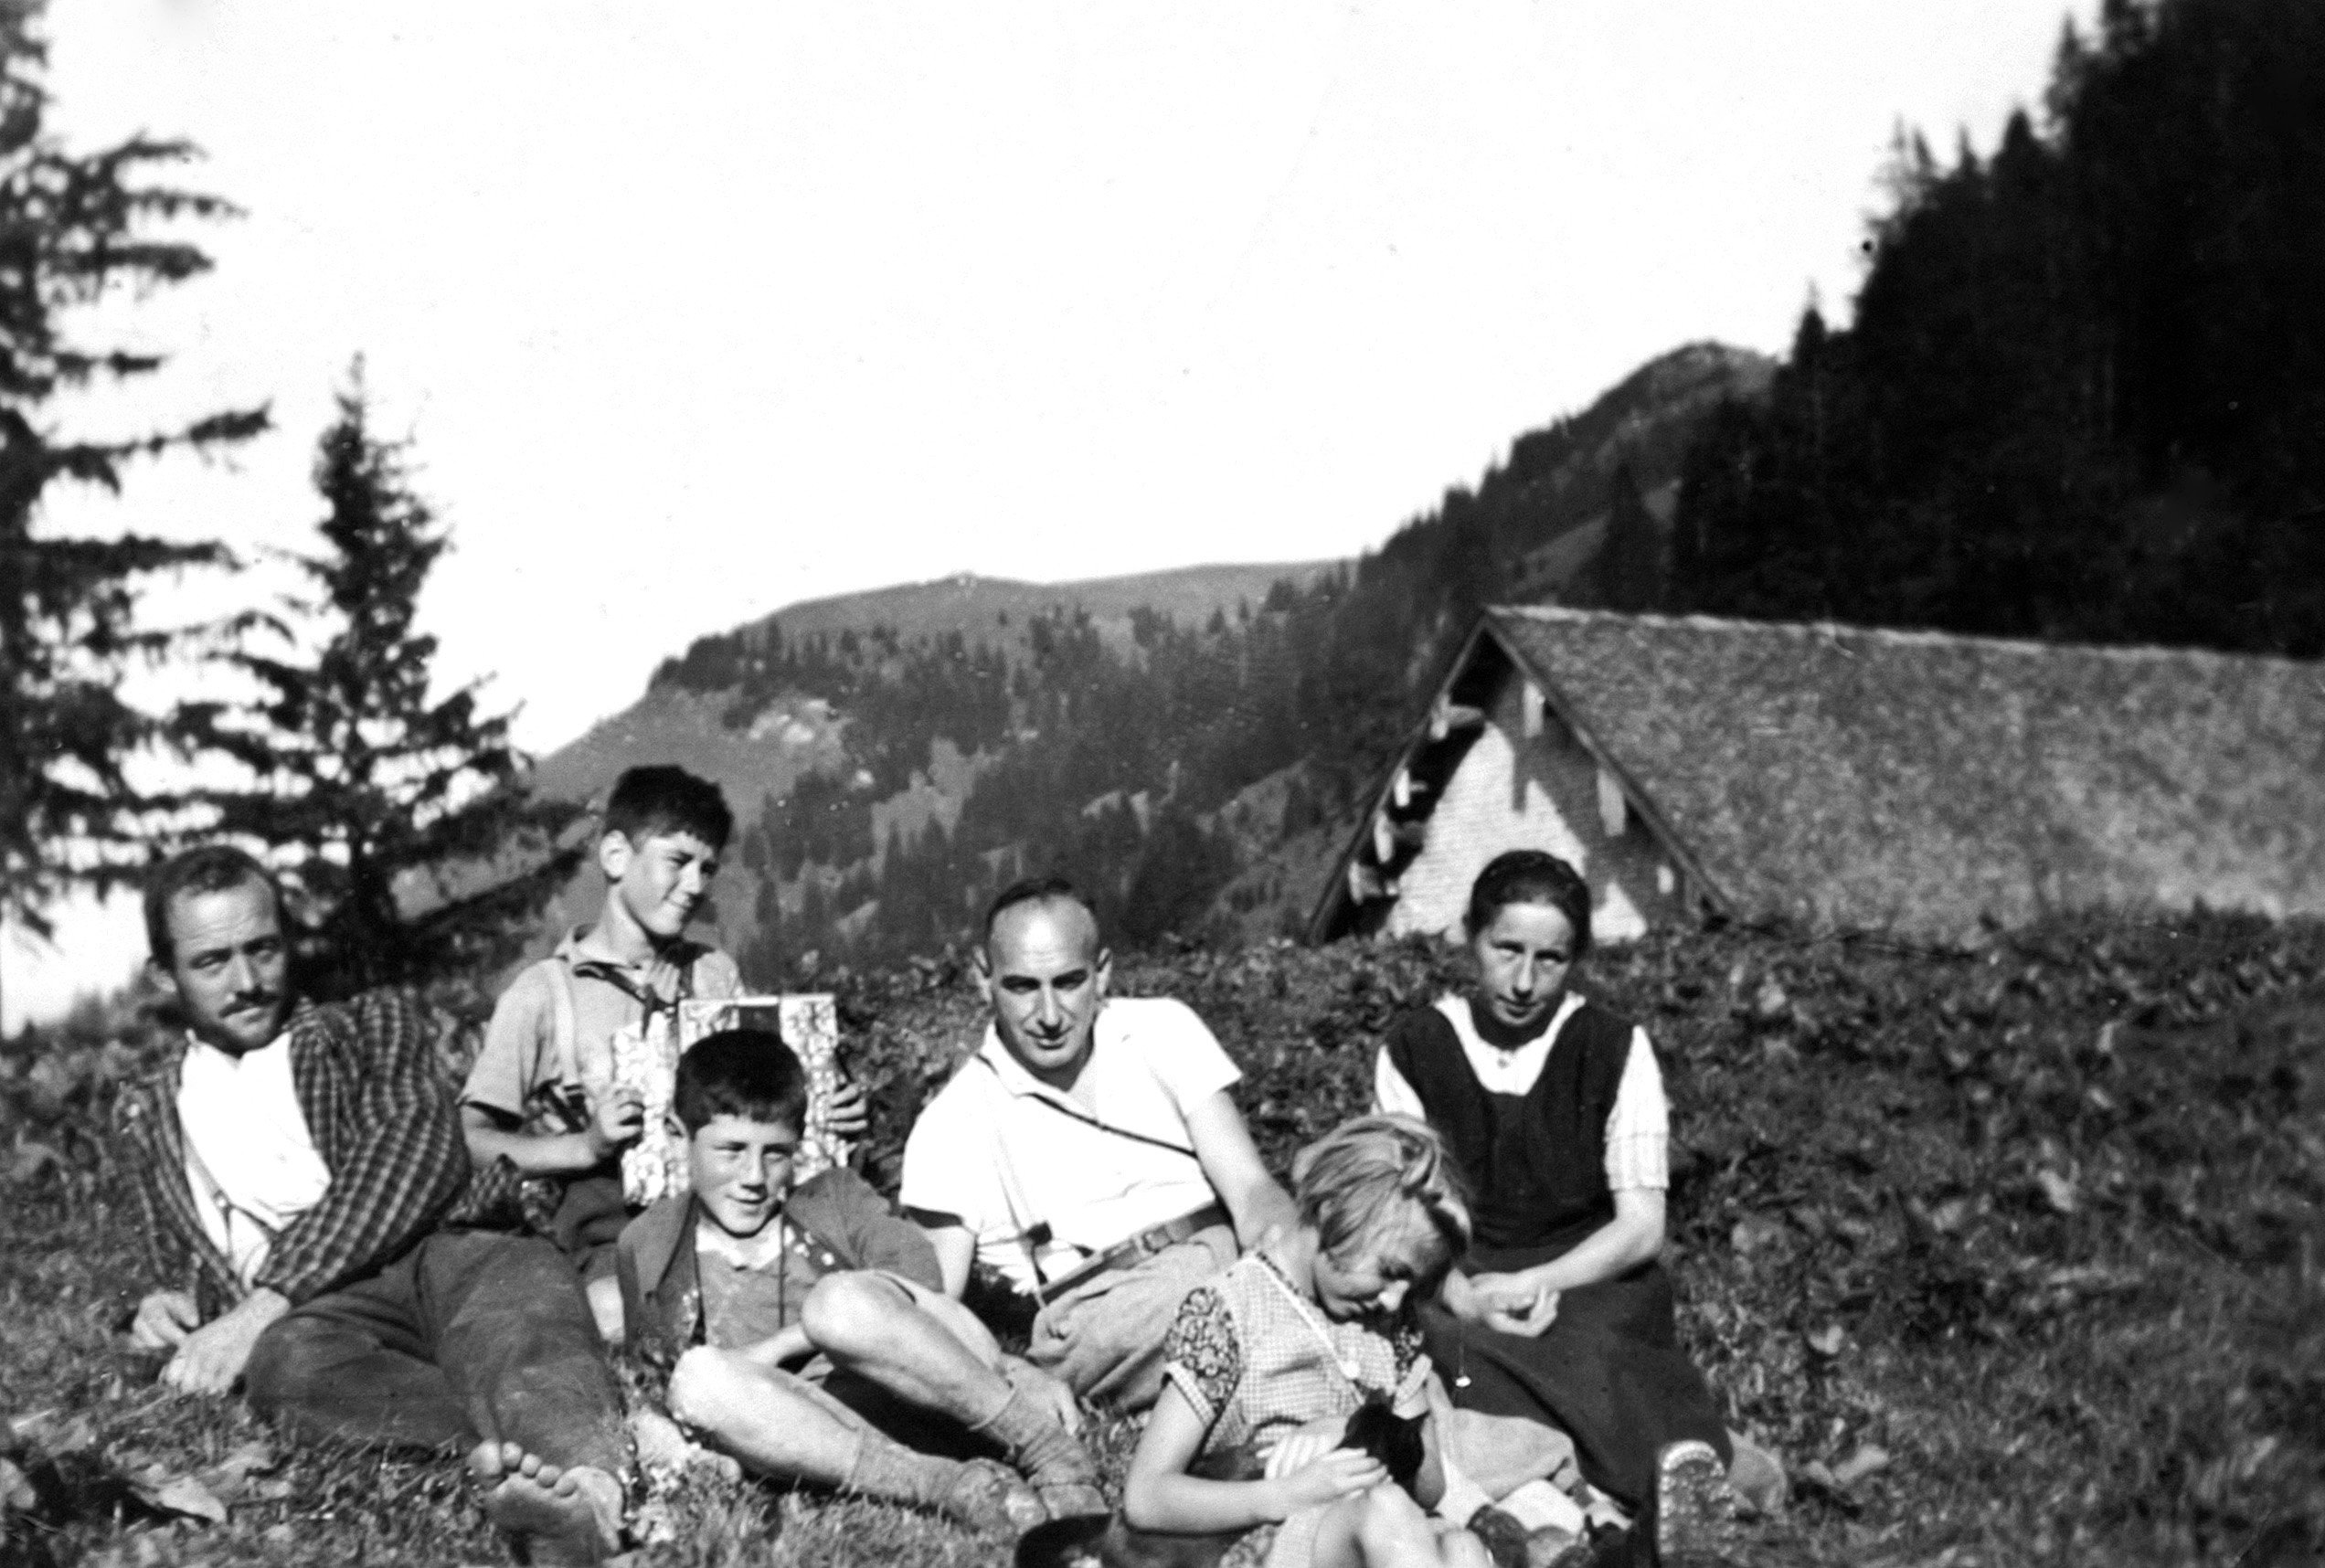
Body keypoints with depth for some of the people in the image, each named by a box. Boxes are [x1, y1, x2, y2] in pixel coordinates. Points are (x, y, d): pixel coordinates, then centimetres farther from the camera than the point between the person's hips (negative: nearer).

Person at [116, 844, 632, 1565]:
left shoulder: (375, 1025, 18)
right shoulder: (147, 1112, 28)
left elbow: (424, 1155, -1)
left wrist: (268, 1298, -12)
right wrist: (174, 1306, 5)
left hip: (430, 1261, -1)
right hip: (290, 1320, 1)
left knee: (515, 1270, -38)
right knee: (289, 1358, -37)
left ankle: (590, 1484, -68)